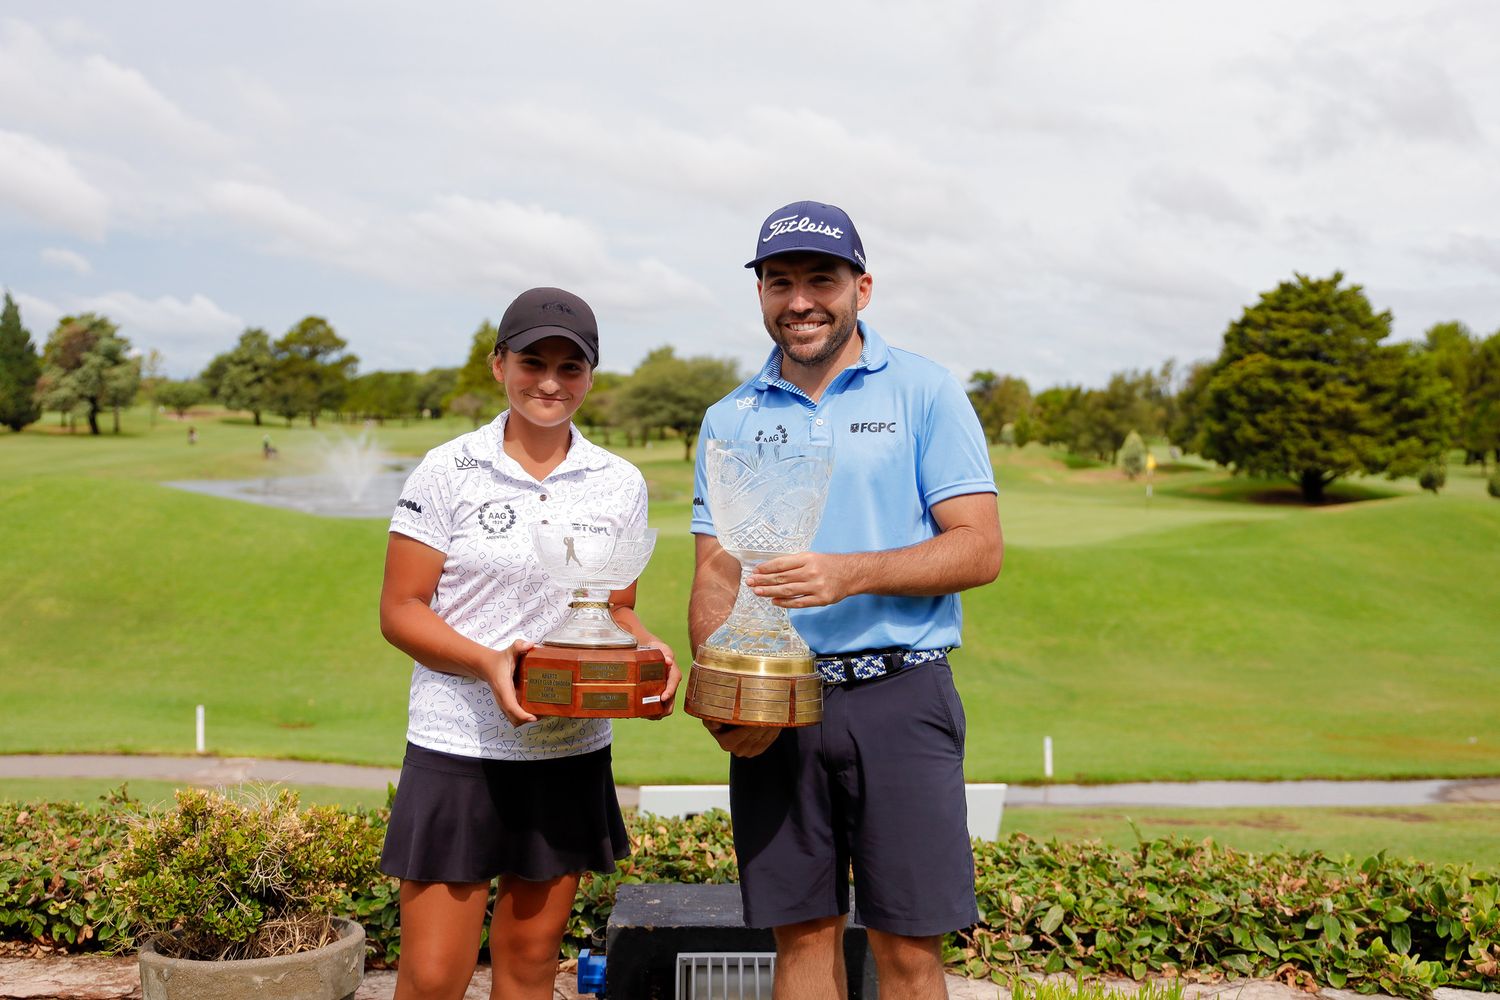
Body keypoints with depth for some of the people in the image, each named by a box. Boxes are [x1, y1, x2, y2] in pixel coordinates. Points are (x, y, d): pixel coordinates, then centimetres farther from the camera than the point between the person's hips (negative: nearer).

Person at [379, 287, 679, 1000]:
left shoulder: (620, 484, 4)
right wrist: (490, 663, -22)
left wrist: (647, 650, -10)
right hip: (459, 746, -3)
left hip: (572, 752, 3)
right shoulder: (447, 473, -5)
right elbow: (400, 611, -5)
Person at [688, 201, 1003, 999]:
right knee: (803, 935, 11)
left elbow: (979, 550, -6)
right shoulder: (730, 420, 10)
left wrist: (850, 573, -21)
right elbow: (715, 575, 9)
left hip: (897, 697, -3)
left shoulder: (924, 392, 0)